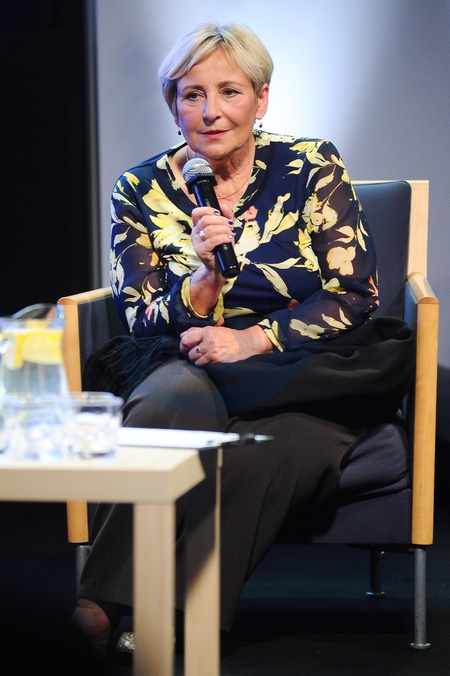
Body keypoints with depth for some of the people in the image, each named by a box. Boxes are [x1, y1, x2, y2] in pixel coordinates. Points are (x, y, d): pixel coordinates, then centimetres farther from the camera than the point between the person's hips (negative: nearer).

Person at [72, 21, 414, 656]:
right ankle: (107, 612, -38)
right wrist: (204, 278, -18)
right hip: (188, 369, 1)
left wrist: (252, 341, -15)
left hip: (306, 376, -1)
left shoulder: (312, 167, 2)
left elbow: (355, 294, -3)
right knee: (174, 395, -36)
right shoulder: (143, 192, 6)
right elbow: (142, 319, 3)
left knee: (254, 456, -35)